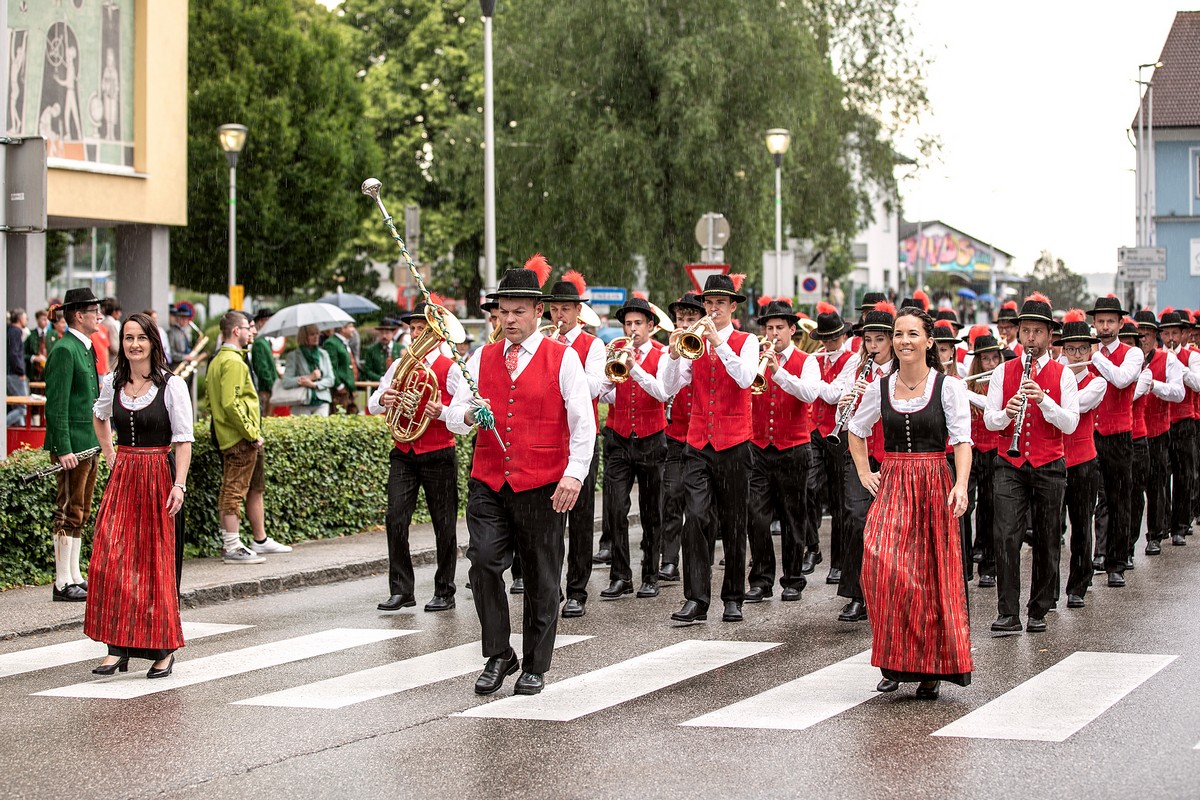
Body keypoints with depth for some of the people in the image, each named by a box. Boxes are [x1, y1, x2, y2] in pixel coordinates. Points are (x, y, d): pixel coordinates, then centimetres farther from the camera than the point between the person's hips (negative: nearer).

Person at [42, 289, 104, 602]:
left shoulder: (85, 349, 16)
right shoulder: (65, 350, -14)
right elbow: (57, 405, -19)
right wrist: (63, 449, -23)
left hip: (88, 444, 10)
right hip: (73, 445, -10)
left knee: (80, 514, 13)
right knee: (69, 513, -7)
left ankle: (75, 578, 20)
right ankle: (63, 584, -5)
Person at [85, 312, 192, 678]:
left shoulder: (172, 386, -6)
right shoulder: (112, 383, 7)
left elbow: (183, 441, -8)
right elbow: (99, 417, 29)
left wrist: (179, 485, -18)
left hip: (158, 477, -4)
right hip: (122, 478, 4)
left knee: (157, 564, 0)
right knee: (112, 561, -4)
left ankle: (164, 648, 9)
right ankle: (118, 647, 0)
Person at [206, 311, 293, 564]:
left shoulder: (217, 360, 16)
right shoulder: (233, 361, -16)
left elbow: (211, 399, 20)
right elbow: (230, 403, -24)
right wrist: (251, 433, -18)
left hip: (228, 436, 11)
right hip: (240, 439, -11)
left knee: (256, 487, 19)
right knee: (234, 492, -7)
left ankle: (260, 540, 28)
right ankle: (232, 548, -4)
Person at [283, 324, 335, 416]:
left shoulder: (324, 354, 14)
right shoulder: (293, 356, 3)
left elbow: (331, 380, 8)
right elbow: (286, 382, -8)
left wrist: (314, 384, -9)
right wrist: (310, 377, -8)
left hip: (321, 403, 3)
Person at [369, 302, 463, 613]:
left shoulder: (449, 369, -3)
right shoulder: (399, 366, 10)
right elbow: (372, 405, 10)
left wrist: (442, 412, -26)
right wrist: (382, 399, -12)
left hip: (438, 456, -4)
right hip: (403, 454, 4)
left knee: (444, 525, 4)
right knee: (396, 520, -6)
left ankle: (444, 593, 13)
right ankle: (400, 590, -1)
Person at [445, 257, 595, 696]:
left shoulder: (563, 358, 0)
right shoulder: (482, 358, 11)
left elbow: (584, 422, -4)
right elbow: (454, 416, 11)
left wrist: (574, 474, -14)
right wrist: (467, 414, -13)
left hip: (542, 487, -3)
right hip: (488, 483, 3)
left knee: (541, 578, 4)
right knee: (484, 561, -12)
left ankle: (535, 667, 15)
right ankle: (498, 656, 2)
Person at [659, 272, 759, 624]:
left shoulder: (746, 342, 2)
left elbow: (745, 378, -18)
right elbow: (671, 388, 0)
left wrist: (717, 340, -23)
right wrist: (674, 352, -16)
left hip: (733, 445, -2)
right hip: (698, 445, 2)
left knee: (733, 525, 6)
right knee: (696, 520, -9)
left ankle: (733, 598, 16)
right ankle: (696, 600, -11)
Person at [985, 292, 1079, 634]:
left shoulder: (1062, 374, 2)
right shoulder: (1003, 372, 6)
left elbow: (1070, 424, -6)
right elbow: (989, 420, 1)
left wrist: (1043, 400, -21)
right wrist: (1006, 414, -21)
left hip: (1049, 467, 0)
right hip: (1010, 466, 0)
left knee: (1046, 542, 6)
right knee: (1006, 537, -12)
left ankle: (1039, 612, 18)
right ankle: (1008, 615, -11)